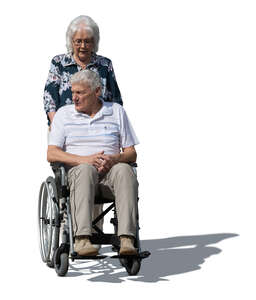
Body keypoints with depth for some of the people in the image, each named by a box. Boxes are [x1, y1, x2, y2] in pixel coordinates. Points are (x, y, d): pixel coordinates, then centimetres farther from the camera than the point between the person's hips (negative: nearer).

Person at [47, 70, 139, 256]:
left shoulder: (117, 112, 15)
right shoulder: (64, 114, 13)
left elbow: (132, 154, 12)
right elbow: (51, 154, 2)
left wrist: (114, 159, -13)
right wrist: (85, 160, -15)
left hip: (110, 170, 1)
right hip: (78, 170, -1)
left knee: (125, 171, -35)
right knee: (86, 170, -38)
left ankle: (127, 240, -47)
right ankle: (82, 239, -52)